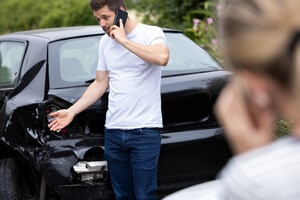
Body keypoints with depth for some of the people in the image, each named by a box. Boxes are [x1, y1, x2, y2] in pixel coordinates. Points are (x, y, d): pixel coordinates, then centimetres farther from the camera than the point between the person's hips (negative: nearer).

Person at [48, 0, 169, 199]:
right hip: (114, 131, 6)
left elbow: (162, 57, -28)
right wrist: (72, 111, 11)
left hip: (145, 130, -6)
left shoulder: (151, 33, -6)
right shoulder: (105, 42, 13)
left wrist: (124, 41, -21)